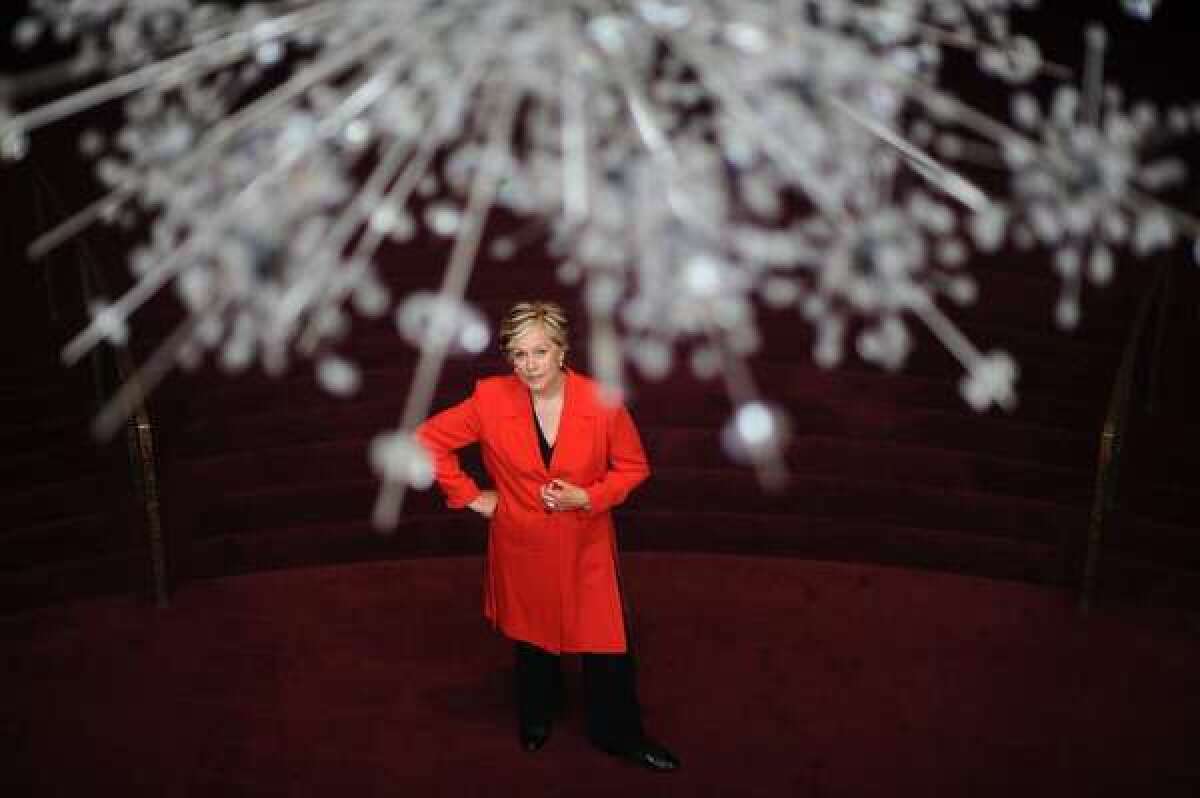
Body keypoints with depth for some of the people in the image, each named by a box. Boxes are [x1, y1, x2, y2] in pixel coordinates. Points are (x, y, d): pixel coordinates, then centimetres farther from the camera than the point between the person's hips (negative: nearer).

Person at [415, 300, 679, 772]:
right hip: (521, 548, 1)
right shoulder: (490, 400, -16)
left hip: (586, 548, 0)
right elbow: (429, 439, -5)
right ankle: (538, 714, 52)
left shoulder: (601, 402, -17)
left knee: (607, 646, 6)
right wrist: (469, 495, -6)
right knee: (532, 638, 22)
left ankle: (619, 734, 33)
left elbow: (633, 467, -4)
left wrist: (588, 497, -19)